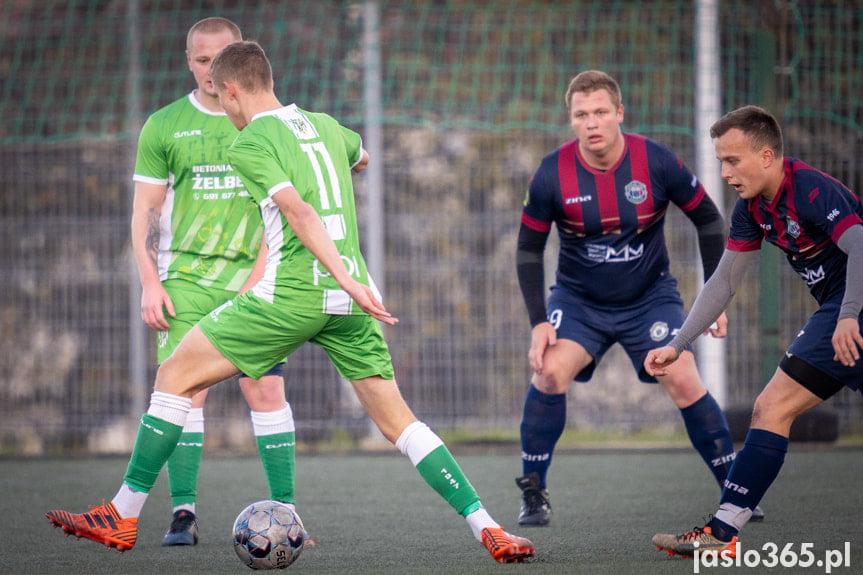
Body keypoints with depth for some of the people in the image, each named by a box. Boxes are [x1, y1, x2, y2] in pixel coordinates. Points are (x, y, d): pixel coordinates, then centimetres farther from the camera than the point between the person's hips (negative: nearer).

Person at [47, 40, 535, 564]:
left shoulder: (249, 144, -3)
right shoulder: (325, 125, 18)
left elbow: (300, 213, -16)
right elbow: (360, 156, 42)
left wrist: (347, 280, -25)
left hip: (292, 295, -6)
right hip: (348, 302, 6)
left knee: (176, 376, 6)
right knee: (397, 420, 8)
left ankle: (123, 517, 6)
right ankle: (487, 529, -4)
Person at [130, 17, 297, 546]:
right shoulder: (164, 127, 7)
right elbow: (145, 212, 8)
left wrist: (261, 274, -7)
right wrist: (150, 282, -2)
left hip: (255, 278, 0)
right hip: (185, 278, 0)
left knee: (267, 389, -5)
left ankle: (285, 510, 0)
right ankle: (184, 513, -7)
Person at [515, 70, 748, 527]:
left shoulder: (656, 162, -16)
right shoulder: (552, 175, -15)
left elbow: (707, 218, -2)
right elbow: (529, 249, -3)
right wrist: (538, 321, -12)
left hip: (650, 296, 0)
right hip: (578, 300, 0)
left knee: (683, 382, -15)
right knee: (550, 371, -22)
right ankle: (533, 492, -6)